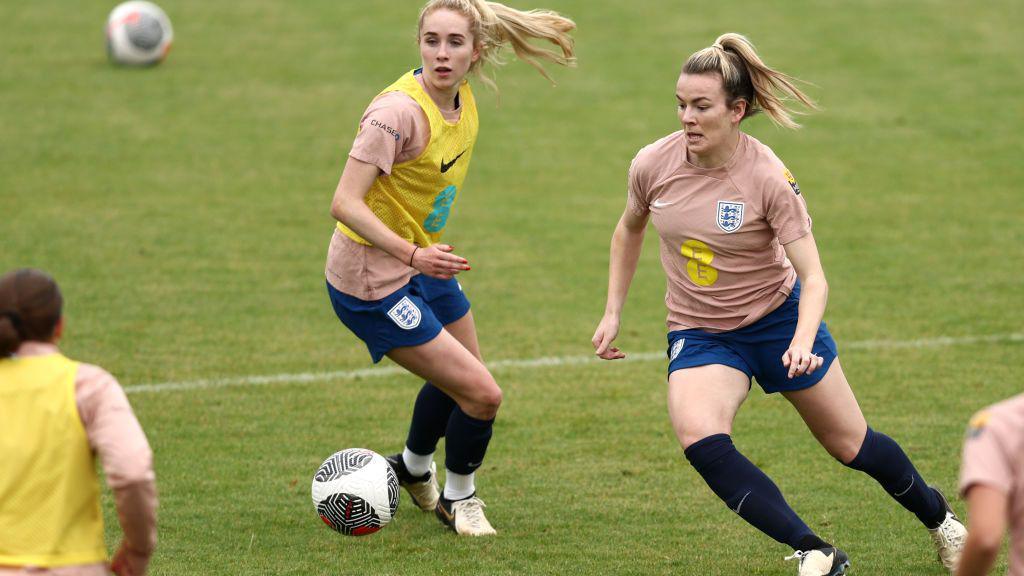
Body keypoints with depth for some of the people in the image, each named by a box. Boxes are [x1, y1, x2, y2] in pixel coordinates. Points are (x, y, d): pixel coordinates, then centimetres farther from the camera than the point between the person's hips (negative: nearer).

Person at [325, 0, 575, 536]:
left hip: (423, 262, 9)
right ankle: (458, 499, 18)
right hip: (373, 282, -9)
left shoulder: (462, 101, -3)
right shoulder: (398, 110, -29)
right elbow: (345, 203, -32)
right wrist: (413, 255, -41)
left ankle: (413, 469, 53)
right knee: (482, 393, -8)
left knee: (459, 381, 26)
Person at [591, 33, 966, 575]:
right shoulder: (653, 165, -14)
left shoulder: (768, 178, -23)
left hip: (778, 316, -2)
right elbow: (629, 229, 9)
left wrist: (802, 343, -39)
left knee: (851, 445, 11)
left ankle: (939, 519, 42)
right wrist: (613, 312, 8)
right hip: (698, 331, 2)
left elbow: (813, 277, -22)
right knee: (698, 437, -28)